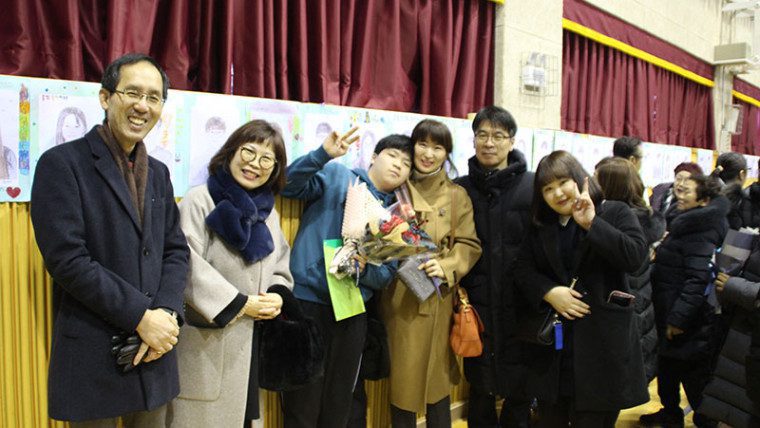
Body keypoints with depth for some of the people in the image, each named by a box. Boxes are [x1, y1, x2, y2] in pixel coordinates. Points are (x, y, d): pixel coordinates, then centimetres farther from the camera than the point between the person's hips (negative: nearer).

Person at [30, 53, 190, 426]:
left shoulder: (158, 173, 10)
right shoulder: (62, 163, -9)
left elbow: (176, 250, 8)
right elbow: (66, 259, -17)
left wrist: (166, 313, -9)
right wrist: (140, 316, -18)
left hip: (153, 346, 6)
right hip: (92, 355, -5)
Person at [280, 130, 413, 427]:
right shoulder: (337, 176, 2)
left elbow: (388, 275, 8)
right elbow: (290, 186, -11)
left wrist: (365, 269, -14)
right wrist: (323, 155, -23)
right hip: (308, 300, -4)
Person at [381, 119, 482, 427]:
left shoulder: (457, 196, 5)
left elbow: (470, 245, 0)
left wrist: (446, 267, -18)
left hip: (438, 299, 0)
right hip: (398, 298, 0)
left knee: (438, 377, 10)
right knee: (401, 379, 6)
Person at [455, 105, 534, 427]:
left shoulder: (532, 186, -2)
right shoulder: (461, 189, 5)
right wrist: (459, 291, -4)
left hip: (520, 305, -1)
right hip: (476, 305, 2)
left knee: (519, 389, 10)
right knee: (480, 389, 12)